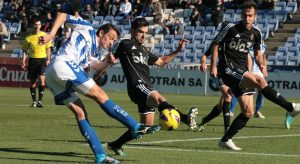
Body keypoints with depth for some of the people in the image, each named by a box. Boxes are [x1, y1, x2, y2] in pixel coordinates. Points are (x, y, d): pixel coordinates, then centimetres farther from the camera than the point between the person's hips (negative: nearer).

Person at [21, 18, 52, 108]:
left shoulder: (45, 35, 3)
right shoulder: (28, 37, 3)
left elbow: (48, 48, 10)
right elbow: (25, 50, 8)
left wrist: (48, 59, 1)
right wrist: (23, 62, 0)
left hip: (42, 59, -1)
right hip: (32, 60, 1)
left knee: (42, 79, -17)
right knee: (32, 82, 4)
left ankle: (40, 100, -13)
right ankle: (34, 101, 16)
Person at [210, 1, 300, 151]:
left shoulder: (256, 34, 9)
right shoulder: (231, 28, -6)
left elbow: (257, 53, 22)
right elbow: (216, 44, 2)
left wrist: (261, 65, 0)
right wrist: (213, 66, -6)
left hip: (242, 72, 7)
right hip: (229, 69, -7)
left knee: (248, 112, 0)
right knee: (259, 81, -29)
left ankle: (225, 140, 9)